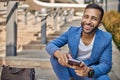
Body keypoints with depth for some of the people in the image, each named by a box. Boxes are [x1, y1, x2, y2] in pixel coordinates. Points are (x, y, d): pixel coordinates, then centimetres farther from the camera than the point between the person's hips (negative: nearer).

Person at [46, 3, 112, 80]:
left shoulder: (106, 38, -18)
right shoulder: (72, 31, -13)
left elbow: (106, 65, -19)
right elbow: (50, 45, -15)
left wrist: (89, 71, -43)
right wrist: (58, 53, -42)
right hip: (72, 69, 2)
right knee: (55, 57, -24)